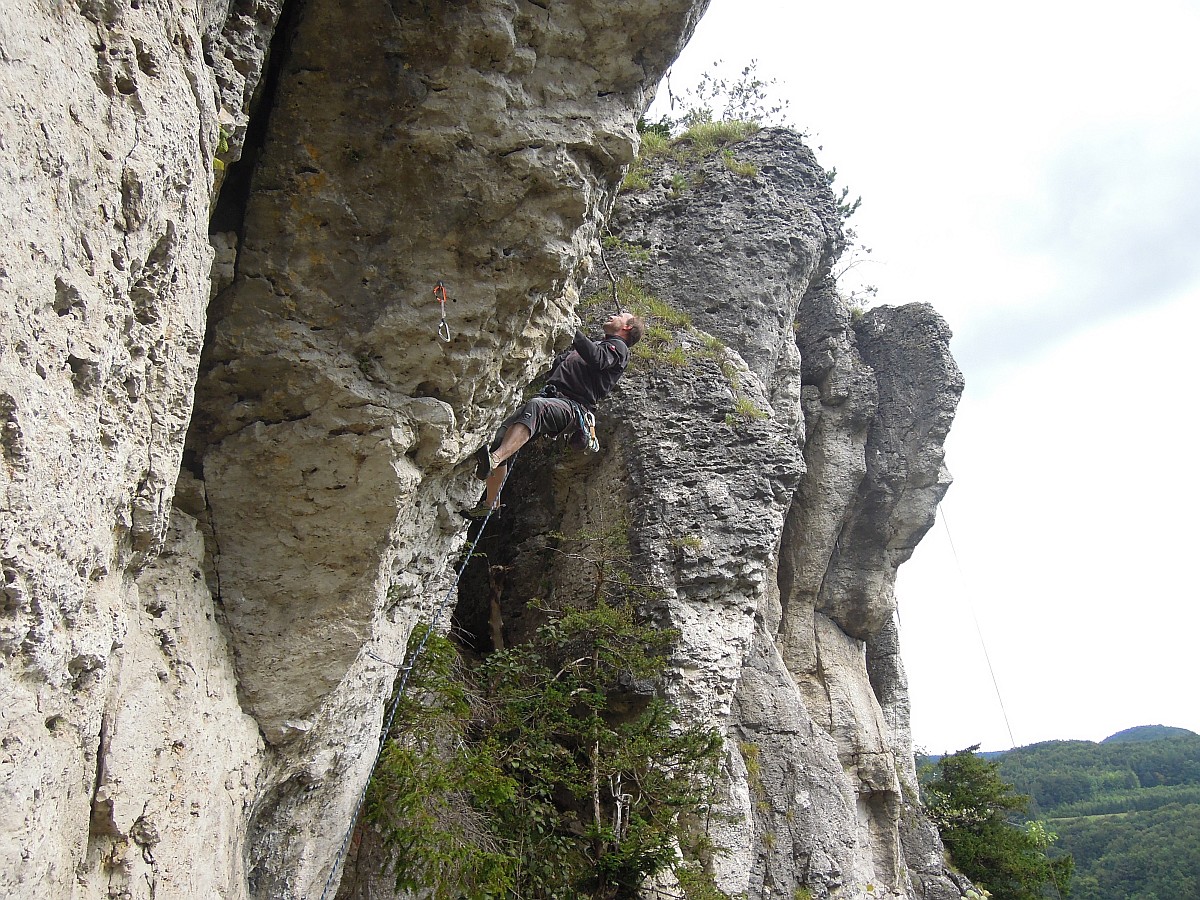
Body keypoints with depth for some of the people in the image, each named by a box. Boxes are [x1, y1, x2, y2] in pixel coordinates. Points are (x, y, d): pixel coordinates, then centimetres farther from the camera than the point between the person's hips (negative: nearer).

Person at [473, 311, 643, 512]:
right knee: (502, 431, -9)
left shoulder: (618, 346, 11)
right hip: (549, 399, 8)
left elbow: (596, 359, -14)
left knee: (535, 406, -39)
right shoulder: (592, 343, 37)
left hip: (573, 405, -8)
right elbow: (556, 365, 33)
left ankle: (494, 459, -59)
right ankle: (490, 503, -5)